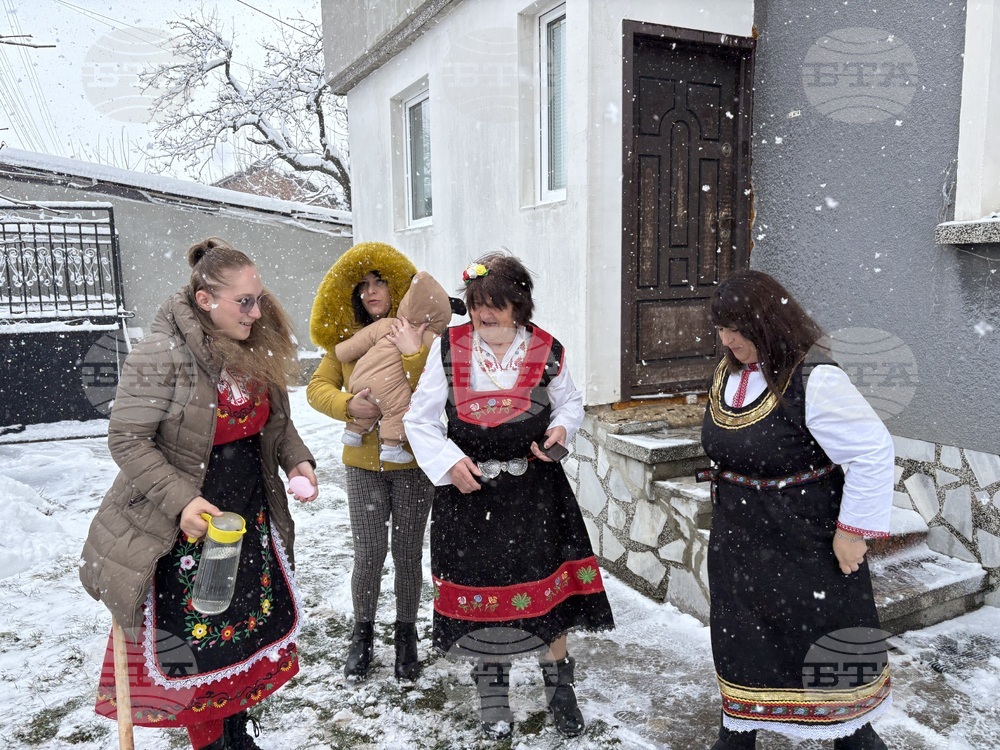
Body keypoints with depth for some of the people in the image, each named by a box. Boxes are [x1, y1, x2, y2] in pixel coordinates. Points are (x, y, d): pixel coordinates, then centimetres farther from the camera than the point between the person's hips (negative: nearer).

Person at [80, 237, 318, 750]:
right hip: (187, 523, -6)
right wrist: (180, 501, -27)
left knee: (252, 624, 17)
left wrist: (296, 458, -4)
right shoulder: (162, 355, -21)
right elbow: (127, 440, -19)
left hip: (251, 511, 7)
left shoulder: (257, 351, -2)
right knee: (197, 636, 6)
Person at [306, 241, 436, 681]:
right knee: (368, 553, 5)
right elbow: (318, 387, -1)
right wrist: (348, 406, -19)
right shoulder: (345, 336, 3)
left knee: (407, 552, 10)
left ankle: (406, 635, 30)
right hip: (364, 462, 2)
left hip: (413, 462, -1)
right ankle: (363, 633, 29)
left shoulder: (420, 331, -6)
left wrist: (413, 354, -30)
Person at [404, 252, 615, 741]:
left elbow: (570, 403, 14)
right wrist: (449, 462, -15)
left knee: (548, 582, 6)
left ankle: (559, 686, 32)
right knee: (481, 587, 10)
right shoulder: (448, 348, -6)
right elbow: (419, 420, 0)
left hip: (535, 488, 1)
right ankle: (492, 690, 34)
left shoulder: (547, 352, -4)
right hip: (470, 489, 0)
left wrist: (561, 430, -8)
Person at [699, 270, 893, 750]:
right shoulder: (728, 372, 1)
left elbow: (874, 452, -21)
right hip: (739, 543, 7)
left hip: (807, 544, -6)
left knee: (826, 647, 11)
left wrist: (855, 530, -18)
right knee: (740, 643, 18)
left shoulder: (813, 380, -23)